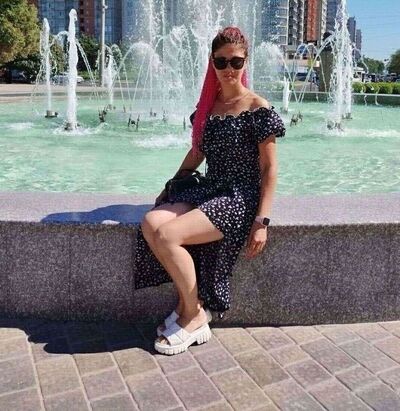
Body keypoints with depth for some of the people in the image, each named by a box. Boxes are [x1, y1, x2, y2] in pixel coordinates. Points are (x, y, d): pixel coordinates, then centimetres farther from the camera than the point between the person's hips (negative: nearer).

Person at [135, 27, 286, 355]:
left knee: (168, 234, -25)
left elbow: (269, 168, -9)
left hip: (240, 197, -6)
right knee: (150, 223, -19)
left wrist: (261, 221, -14)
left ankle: (195, 315, -3)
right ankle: (188, 305, -3)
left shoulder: (258, 109, -8)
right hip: (208, 190, 7)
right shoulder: (208, 105, 12)